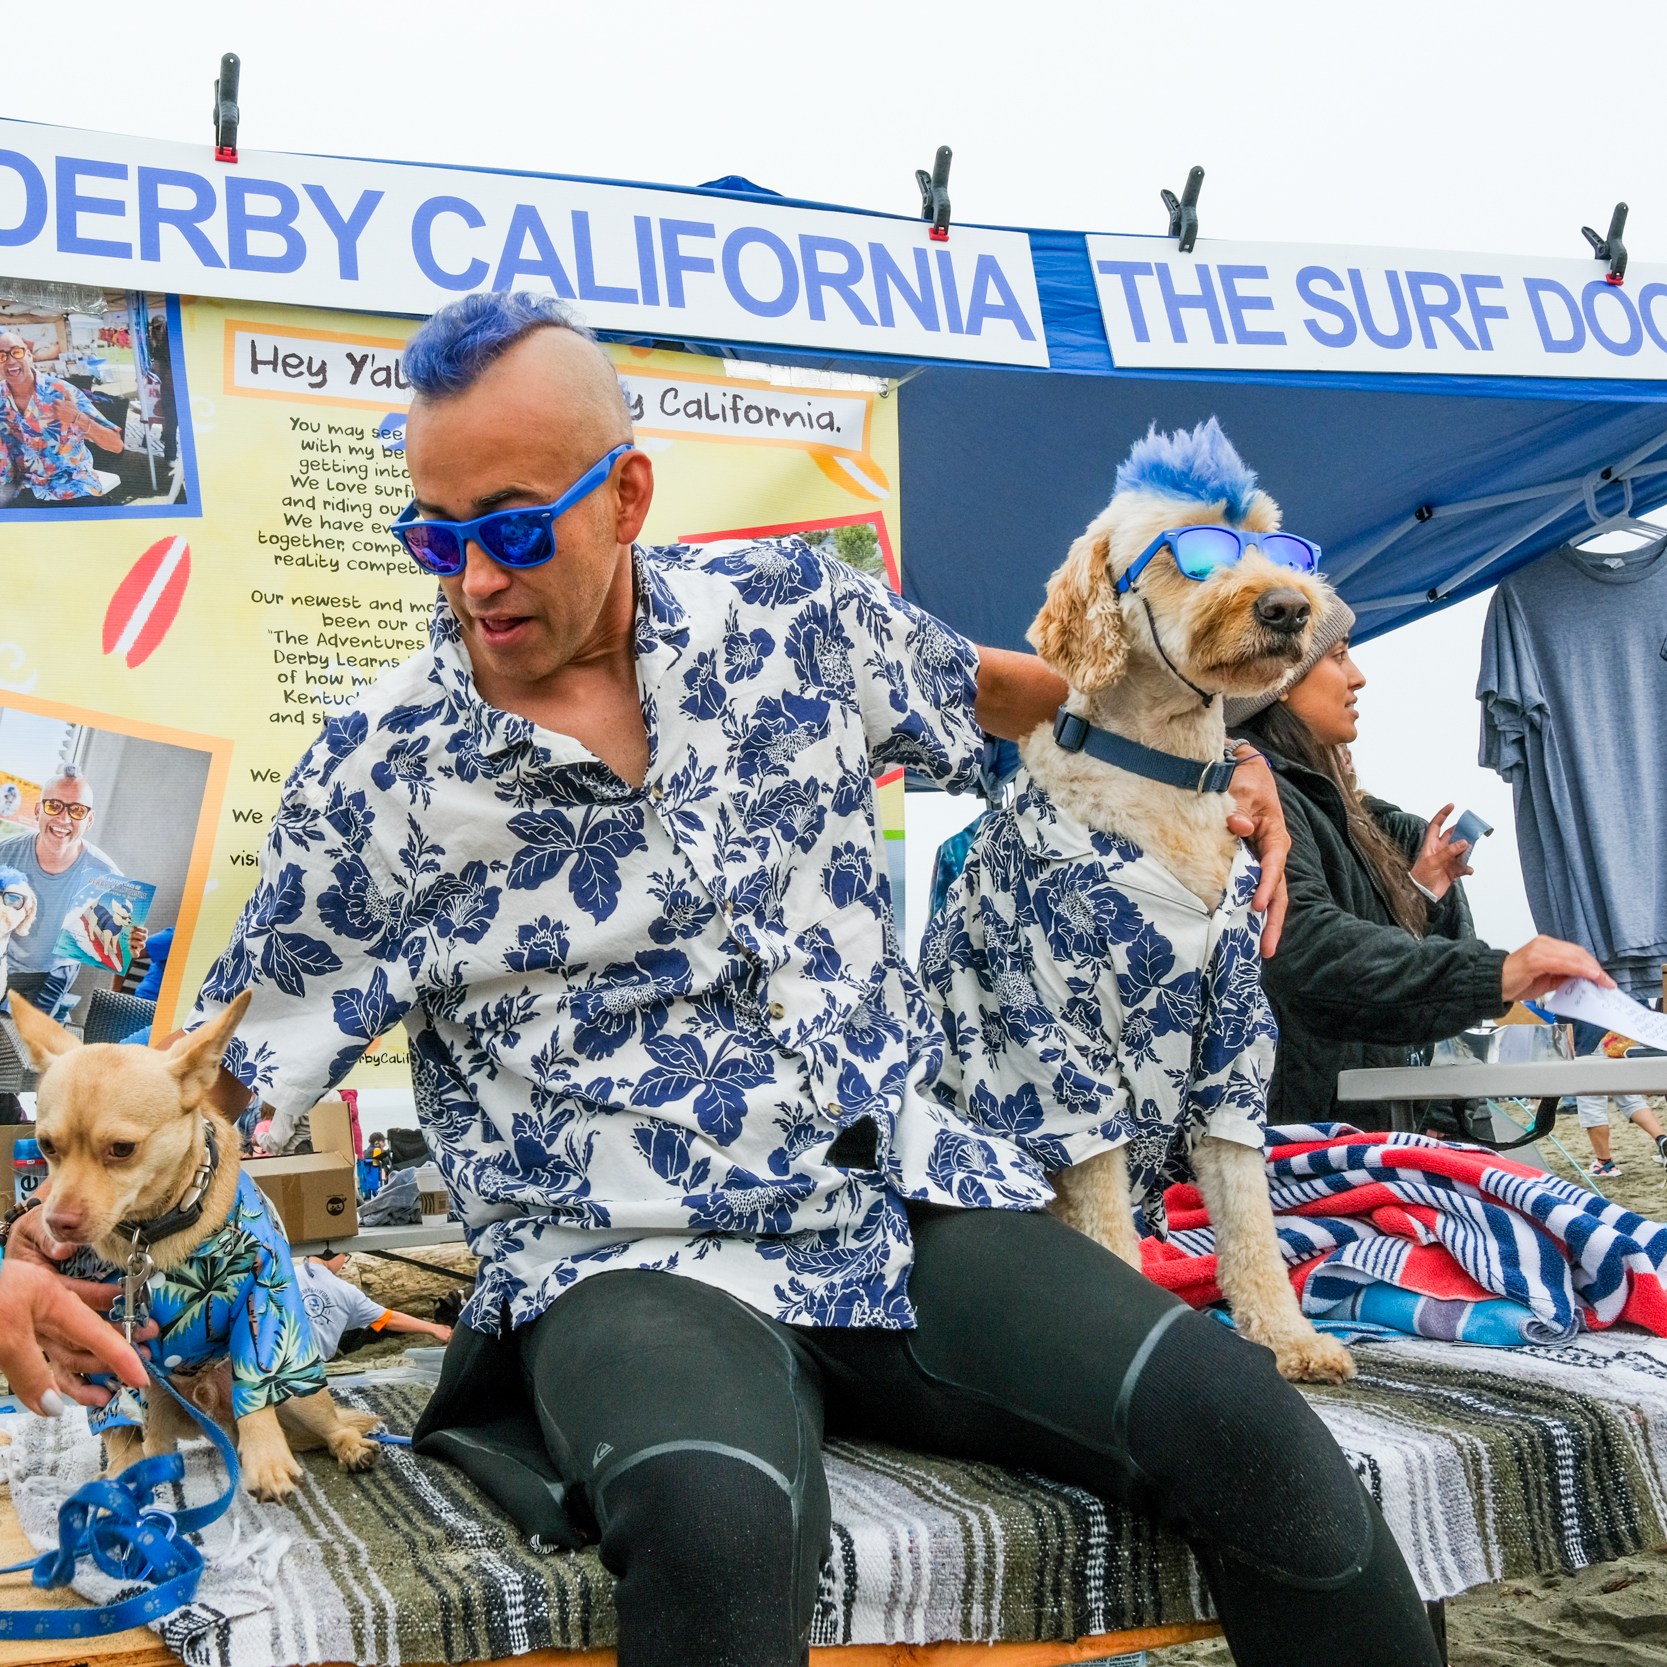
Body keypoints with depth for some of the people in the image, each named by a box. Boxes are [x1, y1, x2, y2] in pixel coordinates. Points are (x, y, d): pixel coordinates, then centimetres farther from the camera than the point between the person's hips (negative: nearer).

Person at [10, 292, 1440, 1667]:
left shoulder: (794, 611, 4)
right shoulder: (381, 774, -2)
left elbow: (977, 689, 24)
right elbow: (227, 1061, 2)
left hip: (913, 1200, 3)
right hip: (628, 1265, -3)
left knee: (1239, 1426, -17)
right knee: (717, 1519, -38)